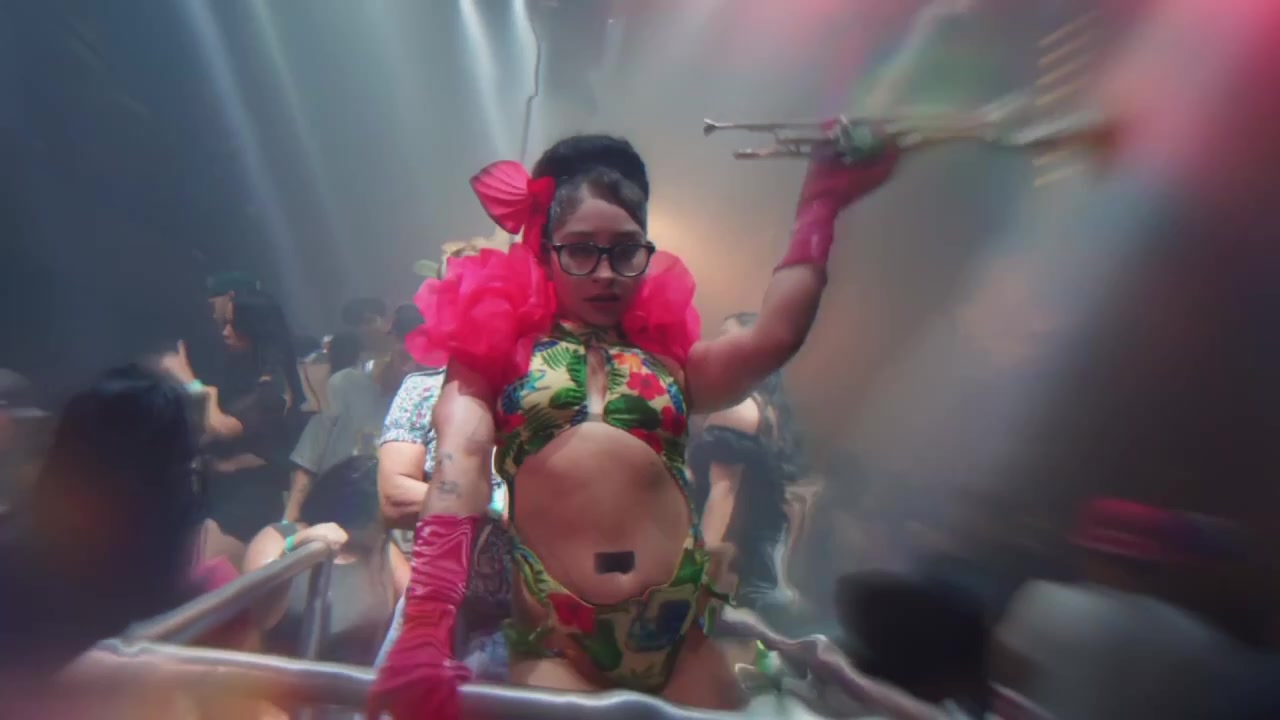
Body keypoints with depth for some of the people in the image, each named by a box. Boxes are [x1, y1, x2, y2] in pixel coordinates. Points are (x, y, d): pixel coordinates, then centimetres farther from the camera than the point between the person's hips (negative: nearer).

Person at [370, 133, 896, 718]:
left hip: (680, 634, 3)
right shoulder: (497, 345, 5)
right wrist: (425, 626, -21)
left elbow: (773, 337, -4)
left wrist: (821, 202, -2)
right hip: (553, 637, -2)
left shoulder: (669, 355, 12)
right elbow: (460, 462, -9)